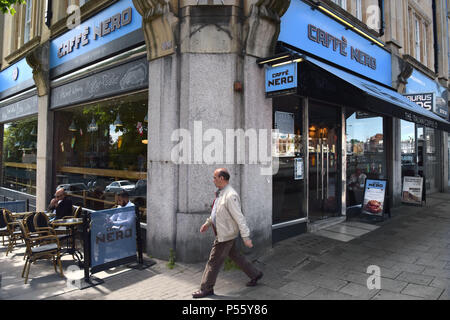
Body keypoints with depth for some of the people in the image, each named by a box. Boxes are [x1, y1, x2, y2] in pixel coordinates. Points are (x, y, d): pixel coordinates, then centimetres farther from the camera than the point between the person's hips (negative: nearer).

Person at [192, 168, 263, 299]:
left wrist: (246, 237, -26)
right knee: (235, 256, 21)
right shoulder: (220, 193, 6)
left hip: (225, 235, -9)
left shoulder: (230, 196, -25)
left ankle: (206, 289, 20)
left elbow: (239, 217, -27)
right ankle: (255, 274, 36)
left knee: (214, 261, 3)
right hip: (223, 233, 9)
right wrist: (208, 222, 24)